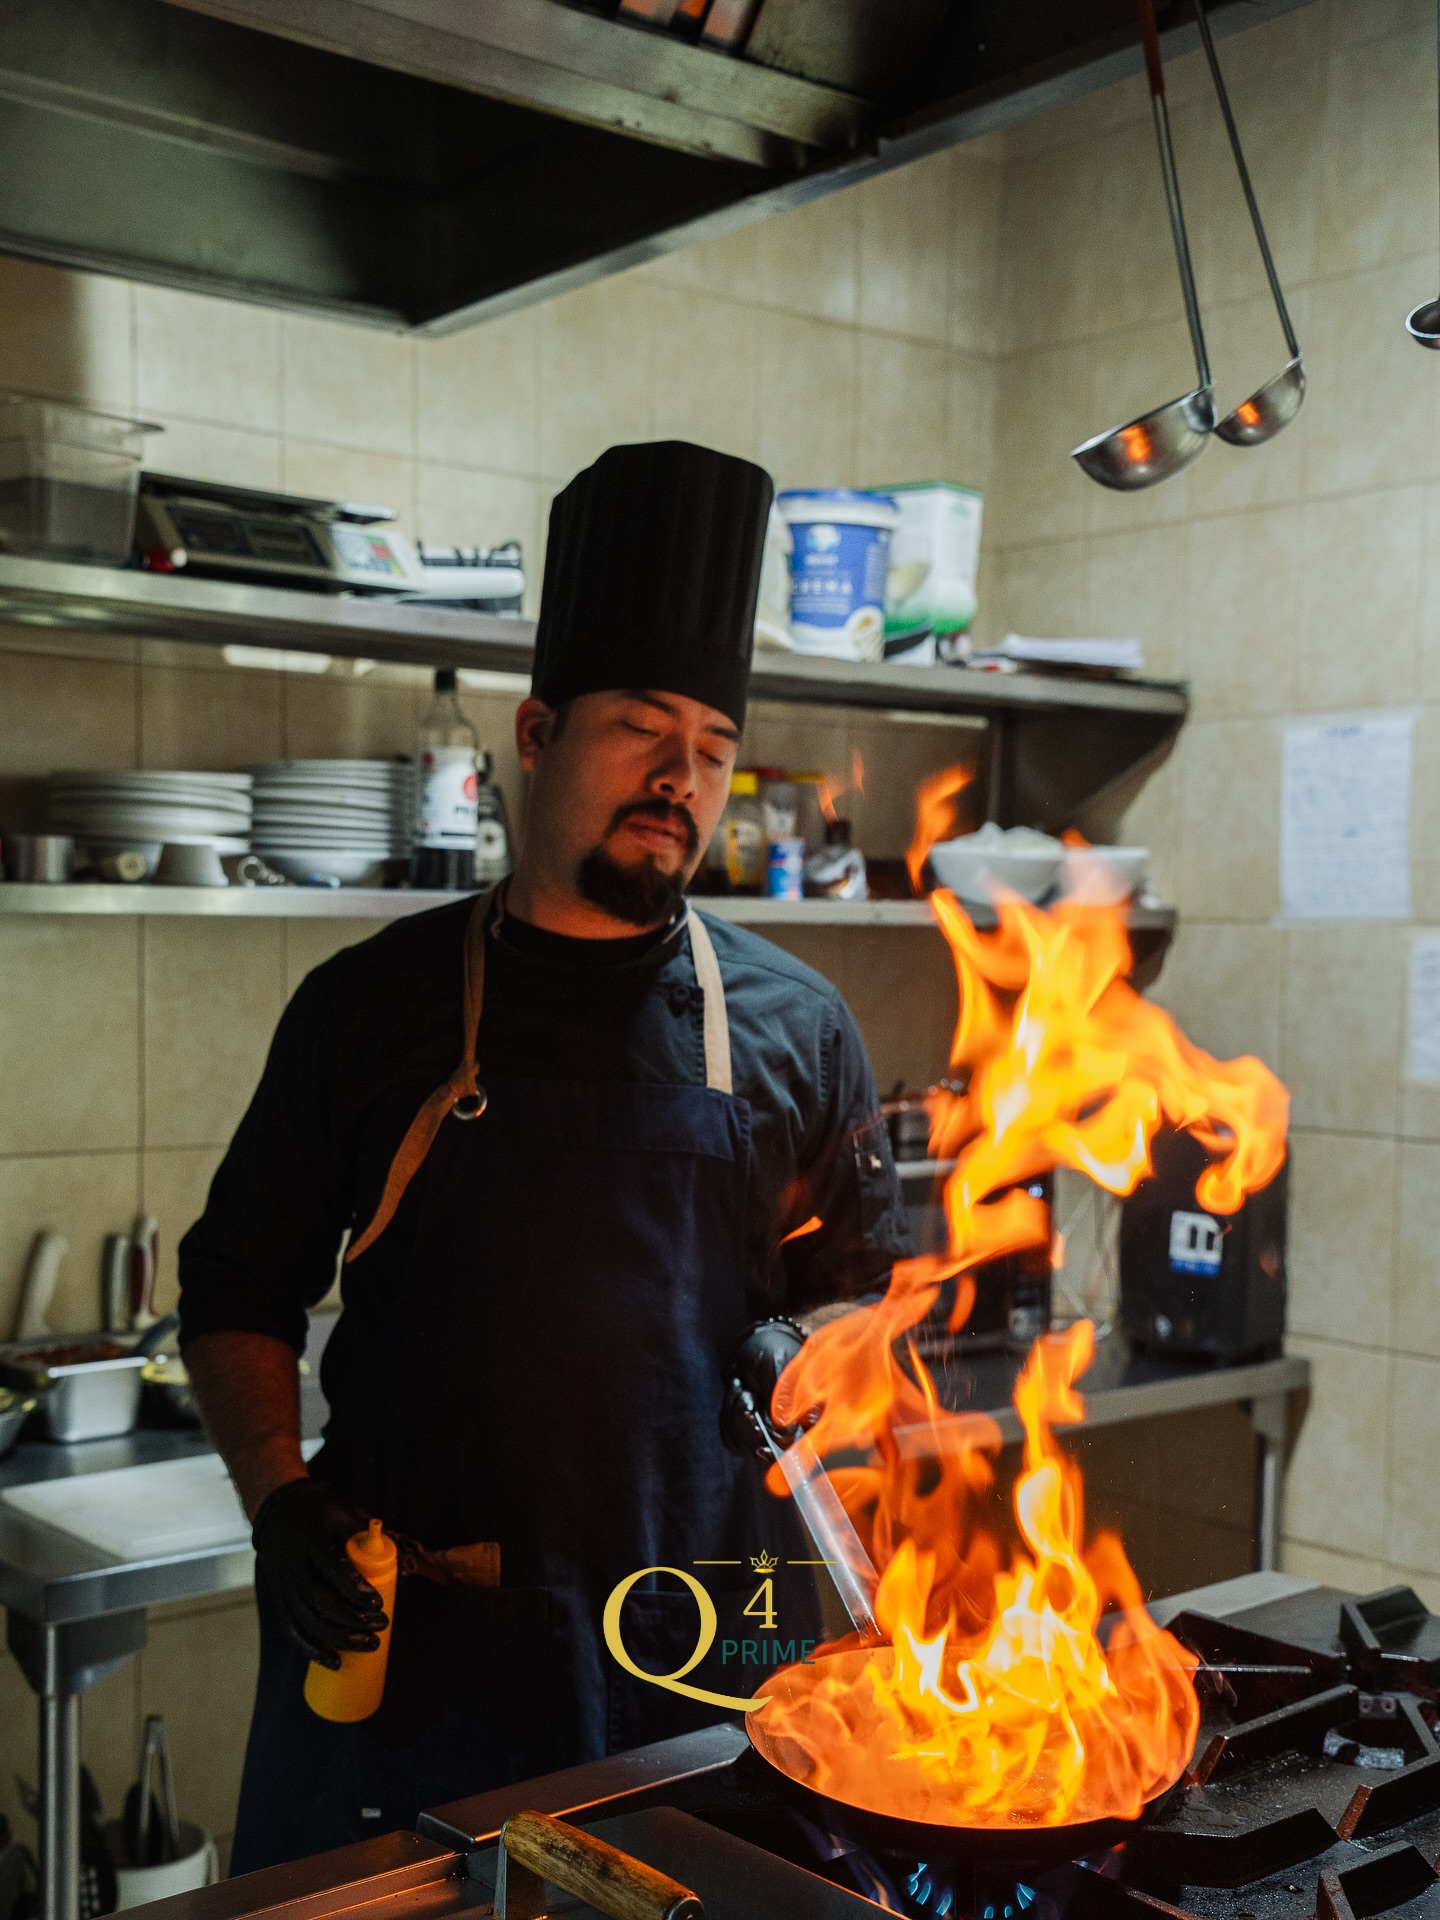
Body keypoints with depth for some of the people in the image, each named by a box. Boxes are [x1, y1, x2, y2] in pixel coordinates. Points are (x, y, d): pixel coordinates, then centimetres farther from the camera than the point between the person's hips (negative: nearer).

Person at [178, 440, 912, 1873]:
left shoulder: (792, 1027, 6)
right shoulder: (374, 1004, 3)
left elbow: (872, 1286, 14)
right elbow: (237, 1294, 7)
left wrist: (807, 1341, -7)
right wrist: (278, 1500, -7)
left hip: (703, 1644, 1)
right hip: (405, 1639, 0)